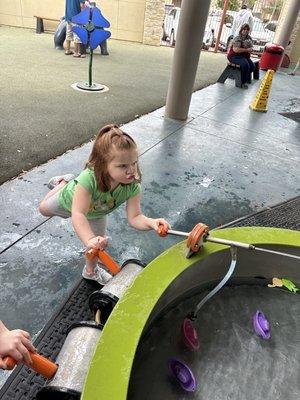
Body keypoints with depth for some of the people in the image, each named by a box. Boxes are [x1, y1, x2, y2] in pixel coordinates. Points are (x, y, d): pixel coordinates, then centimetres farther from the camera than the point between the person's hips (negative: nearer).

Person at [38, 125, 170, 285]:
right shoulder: (89, 178, -51)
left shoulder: (133, 187, -40)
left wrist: (151, 222, -59)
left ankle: (91, 270, 41)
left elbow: (134, 218, -39)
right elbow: (78, 214, -54)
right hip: (69, 200, -1)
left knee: (98, 244, 9)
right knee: (44, 209, 27)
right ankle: (65, 183, 50)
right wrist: (89, 239, -70)